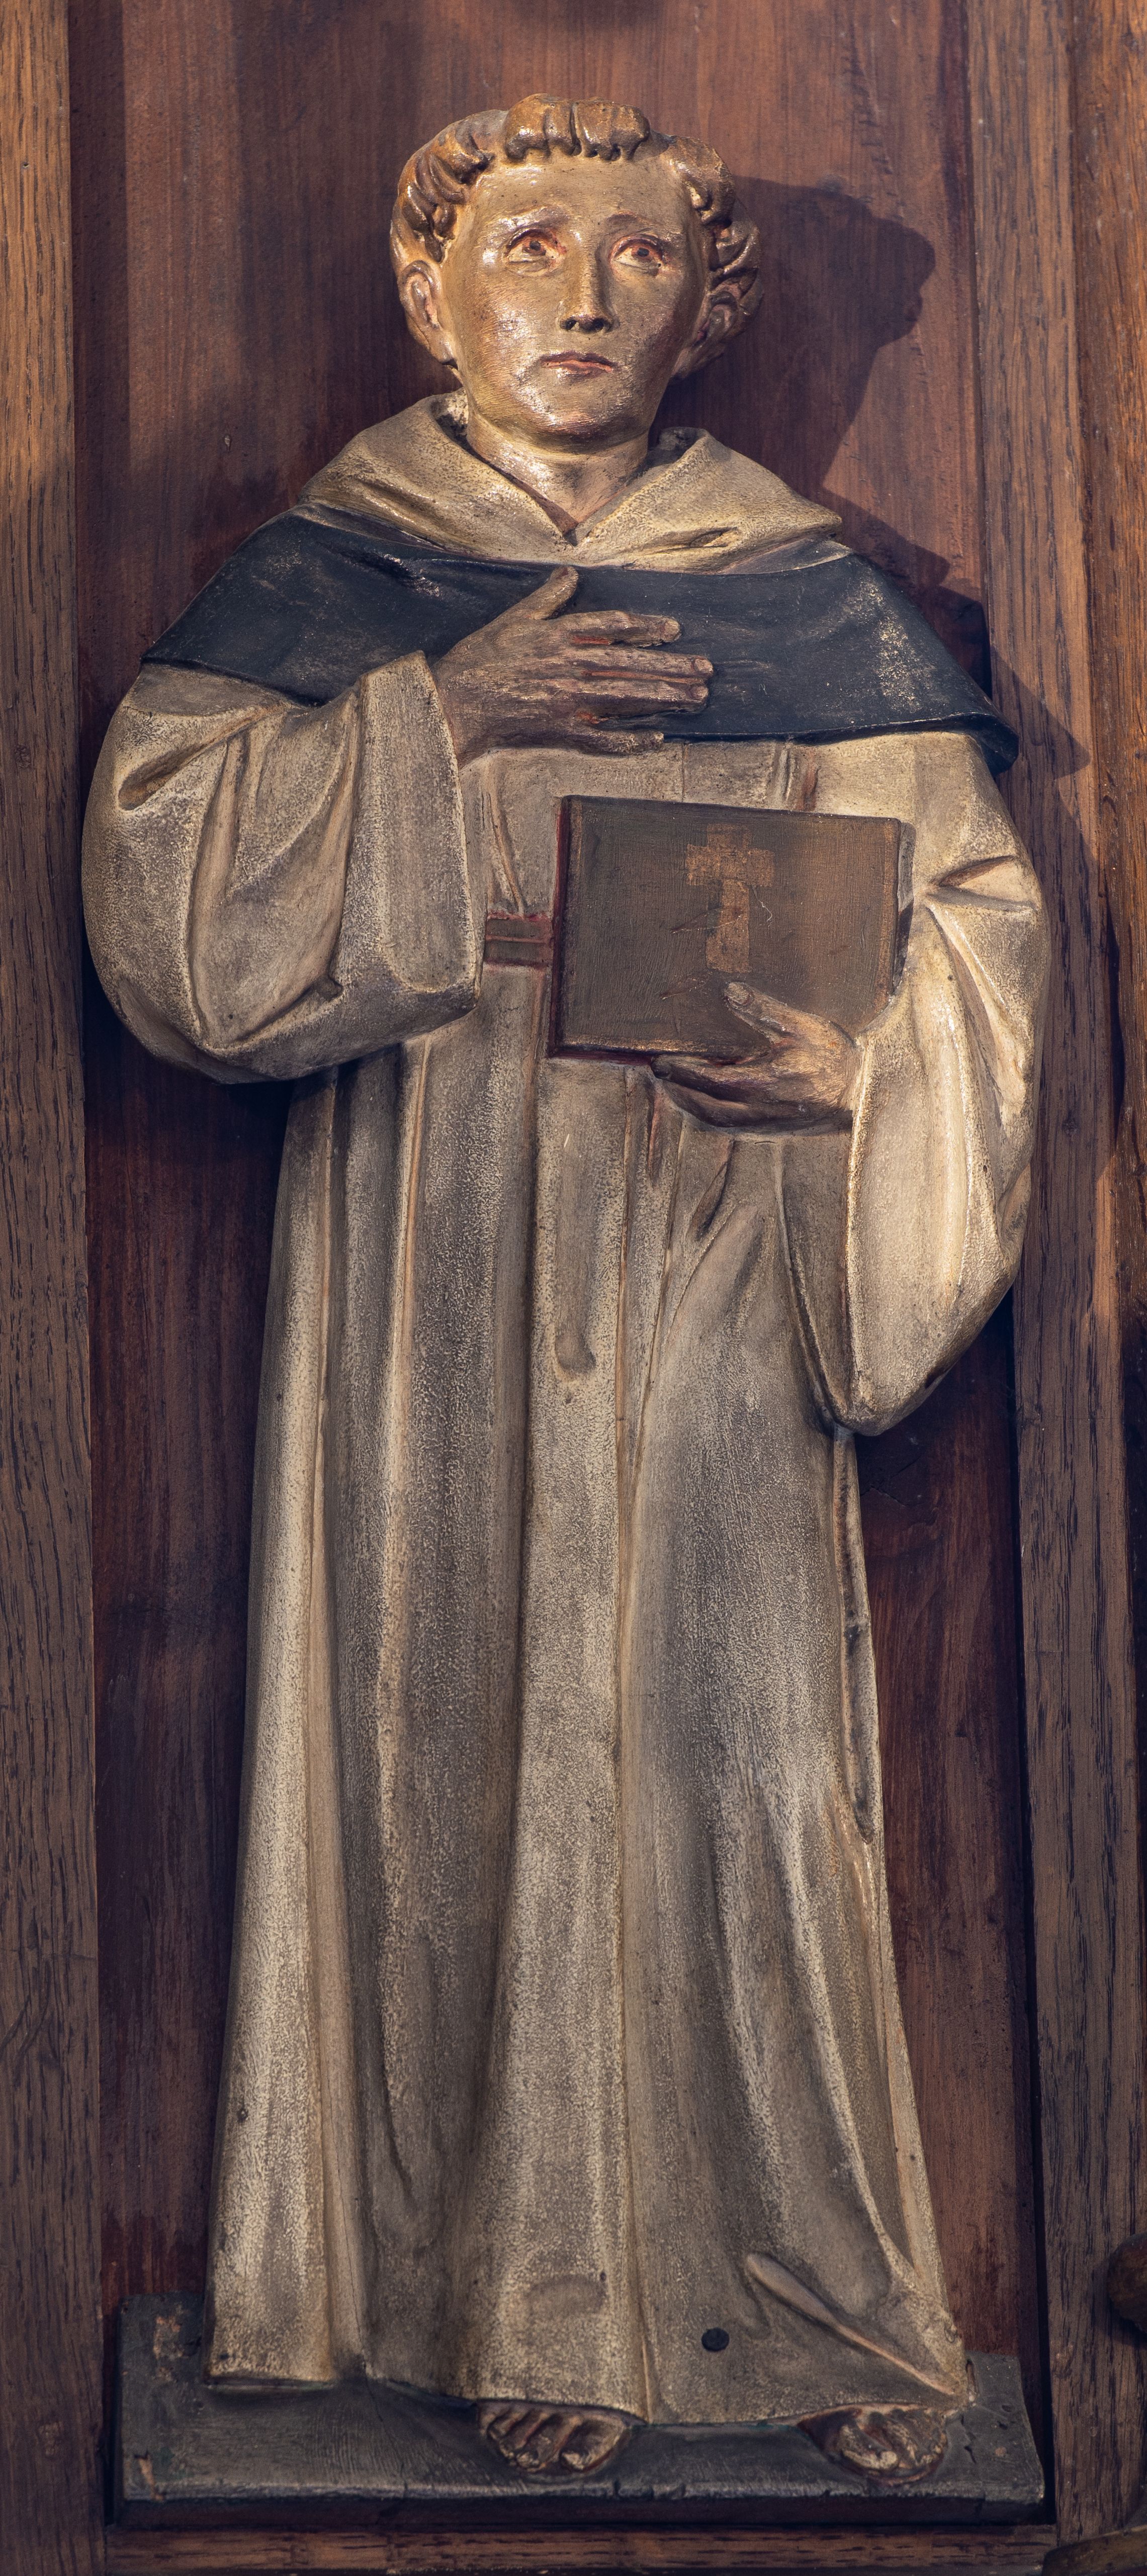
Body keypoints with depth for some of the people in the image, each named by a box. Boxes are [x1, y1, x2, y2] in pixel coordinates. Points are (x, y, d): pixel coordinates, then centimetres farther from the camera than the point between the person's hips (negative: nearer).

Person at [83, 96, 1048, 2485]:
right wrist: (439, 723, -13)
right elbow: (158, 879, -5)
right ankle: (510, 2291, 11)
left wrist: (860, 1045, -18)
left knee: (727, 1729, -2)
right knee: (462, 1727, 0)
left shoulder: (809, 598, 8)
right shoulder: (326, 581, 7)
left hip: (713, 1237, 0)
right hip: (422, 1255, 0)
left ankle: (800, 2288, 11)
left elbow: (976, 904, 3)